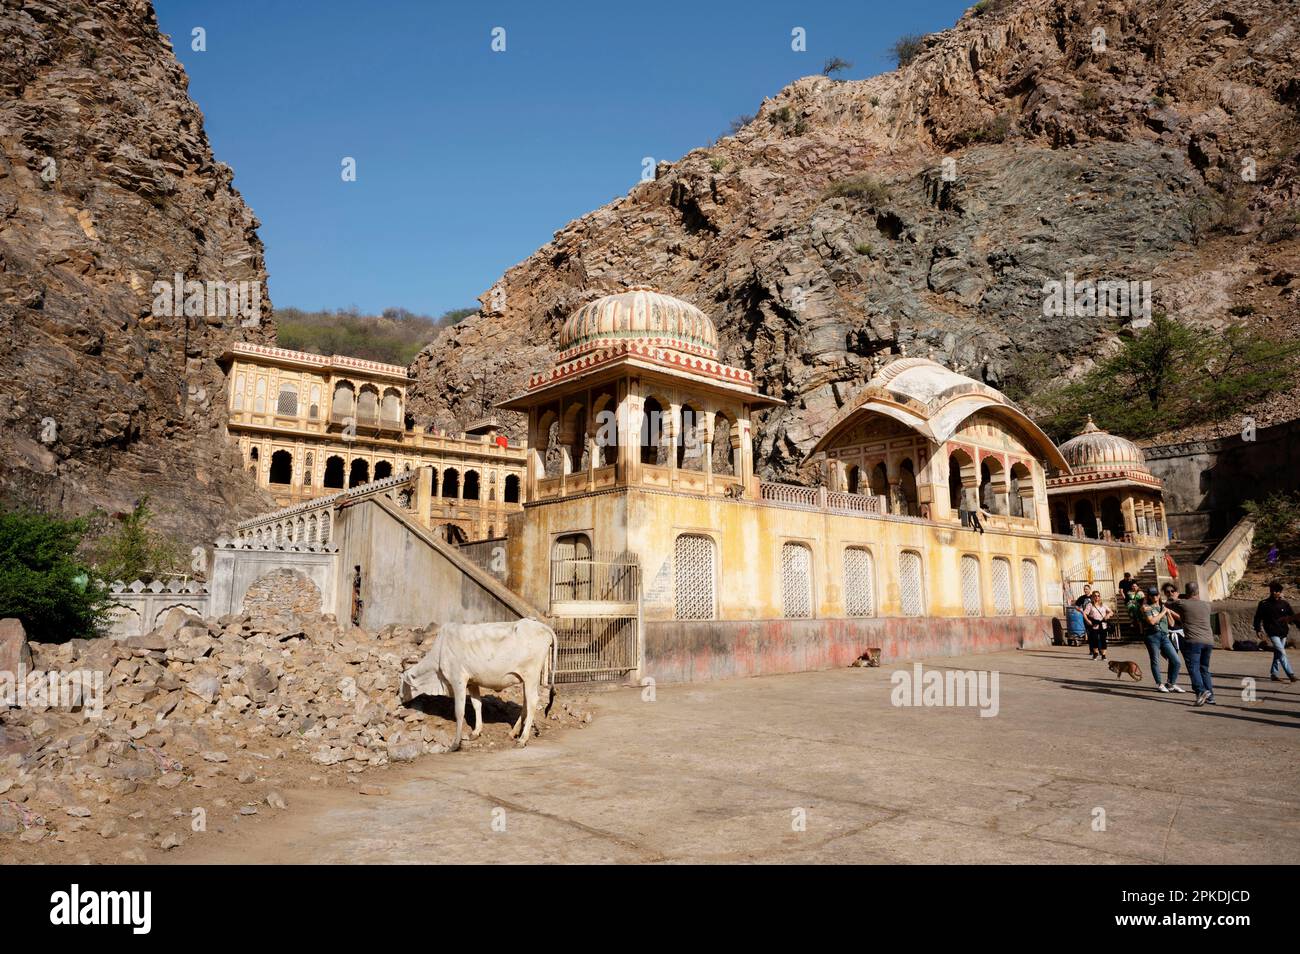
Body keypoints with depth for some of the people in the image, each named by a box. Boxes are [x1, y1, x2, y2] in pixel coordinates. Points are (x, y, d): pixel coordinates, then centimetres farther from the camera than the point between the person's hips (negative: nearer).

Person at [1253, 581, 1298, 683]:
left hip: (1283, 632, 4)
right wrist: (1258, 629, -2)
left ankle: (1273, 674, 18)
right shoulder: (1264, 604, -1)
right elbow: (1258, 617, 4)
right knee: (1282, 653, -14)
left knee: (1278, 654, 10)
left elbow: (1293, 615, 13)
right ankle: (1291, 674, -17)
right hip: (1273, 633, -4)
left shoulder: (1284, 604, 7)